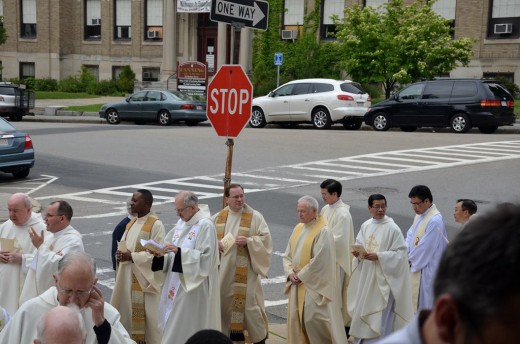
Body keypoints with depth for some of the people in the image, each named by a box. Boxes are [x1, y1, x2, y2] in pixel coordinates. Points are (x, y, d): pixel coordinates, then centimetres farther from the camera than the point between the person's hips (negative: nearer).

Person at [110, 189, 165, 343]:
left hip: (144, 278, -8)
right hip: (127, 276, 8)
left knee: (146, 315, -3)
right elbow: (123, 244, 19)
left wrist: (132, 257, -19)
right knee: (128, 312, 11)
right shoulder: (131, 223, 13)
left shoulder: (156, 225, -12)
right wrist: (120, 253, -4)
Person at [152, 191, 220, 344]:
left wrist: (179, 251, -26)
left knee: (187, 324, -2)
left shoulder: (205, 225, -14)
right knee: (174, 323, 12)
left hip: (194, 285, -8)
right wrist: (161, 255, -7)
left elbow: (205, 256, -21)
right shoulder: (182, 222, 11)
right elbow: (174, 255, 13)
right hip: (177, 282, 8)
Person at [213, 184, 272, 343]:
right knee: (224, 301, 9)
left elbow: (266, 239, -6)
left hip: (245, 270, -4)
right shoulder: (218, 217, 7)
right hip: (224, 269, 4)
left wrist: (248, 241, -19)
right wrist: (216, 243, -7)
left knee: (248, 302, -3)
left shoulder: (255, 217, -3)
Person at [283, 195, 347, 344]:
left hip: (314, 284, -7)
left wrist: (301, 276, -13)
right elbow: (287, 255, 12)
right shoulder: (298, 228, 10)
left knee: (313, 318, -6)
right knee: (295, 318, 10)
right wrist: (290, 272, -4)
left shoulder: (323, 231, -13)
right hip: (297, 283, 7)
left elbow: (319, 260, -18)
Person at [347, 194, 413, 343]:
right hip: (366, 277, 6)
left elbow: (401, 253, -13)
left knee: (380, 316, -2)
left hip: (382, 278, -6)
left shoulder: (392, 228, -12)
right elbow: (359, 246, 13)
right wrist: (357, 253, -9)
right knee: (363, 312, 15)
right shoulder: (365, 226, 5)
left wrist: (379, 256, -22)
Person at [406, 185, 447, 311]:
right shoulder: (420, 215, 6)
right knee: (413, 300, 17)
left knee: (423, 303, 1)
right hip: (416, 266, 9)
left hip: (426, 270, -9)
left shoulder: (435, 221, -24)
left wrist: (410, 259, -8)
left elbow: (425, 246, -22)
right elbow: (410, 235, 12)